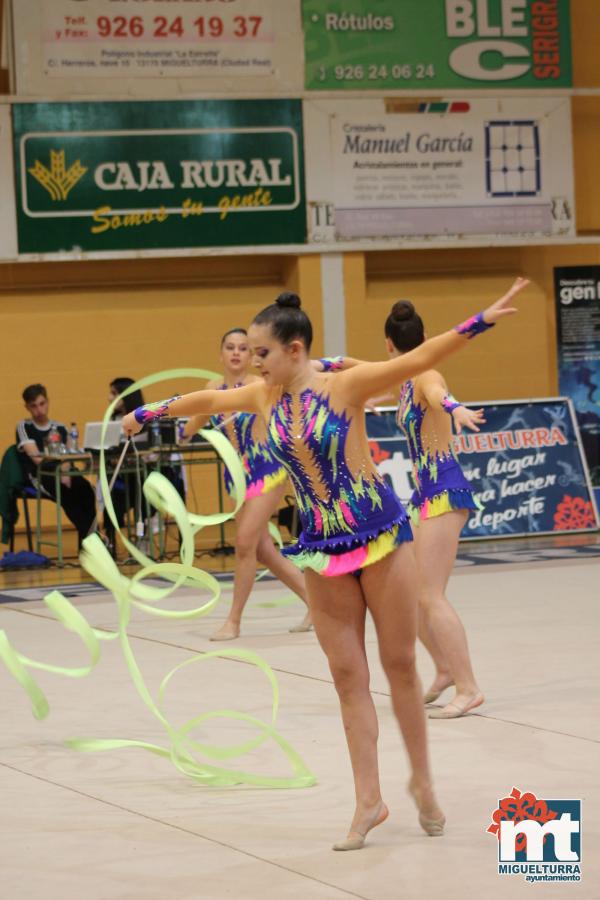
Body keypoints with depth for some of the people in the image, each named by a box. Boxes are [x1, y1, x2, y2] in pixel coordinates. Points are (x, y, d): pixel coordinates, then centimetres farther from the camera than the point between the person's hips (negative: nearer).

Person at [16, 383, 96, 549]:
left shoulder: (60, 428, 17)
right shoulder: (24, 427, 7)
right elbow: (36, 457, -6)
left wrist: (66, 474, -17)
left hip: (62, 473, 4)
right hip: (38, 476, -4)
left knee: (86, 490, -29)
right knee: (68, 493, -35)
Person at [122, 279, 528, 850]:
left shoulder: (345, 386, -12)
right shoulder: (265, 398, 4)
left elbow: (418, 359, -20)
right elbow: (205, 400, 21)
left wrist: (481, 321, -31)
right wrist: (147, 412, 33)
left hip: (381, 535, -4)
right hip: (322, 548, 4)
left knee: (400, 665, 4)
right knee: (348, 675, 3)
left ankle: (422, 782, 20)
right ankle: (368, 801, 7)